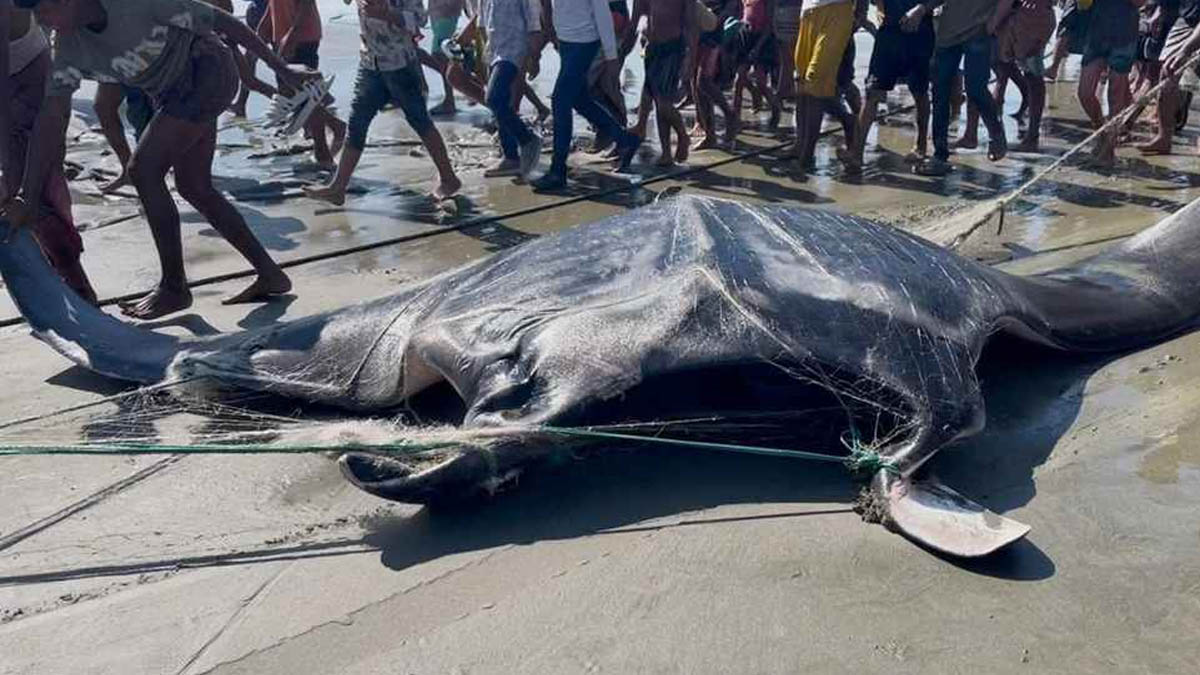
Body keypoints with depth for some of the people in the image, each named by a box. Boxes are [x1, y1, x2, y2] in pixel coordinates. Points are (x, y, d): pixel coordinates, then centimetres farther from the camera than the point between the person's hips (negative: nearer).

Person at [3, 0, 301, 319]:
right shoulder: (69, 46, -5)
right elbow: (51, 117, -9)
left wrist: (281, 68, -12)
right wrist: (26, 197, -14)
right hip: (174, 94, 8)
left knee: (143, 170, -14)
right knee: (193, 187, 8)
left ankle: (174, 287, -4)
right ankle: (270, 275, 15)